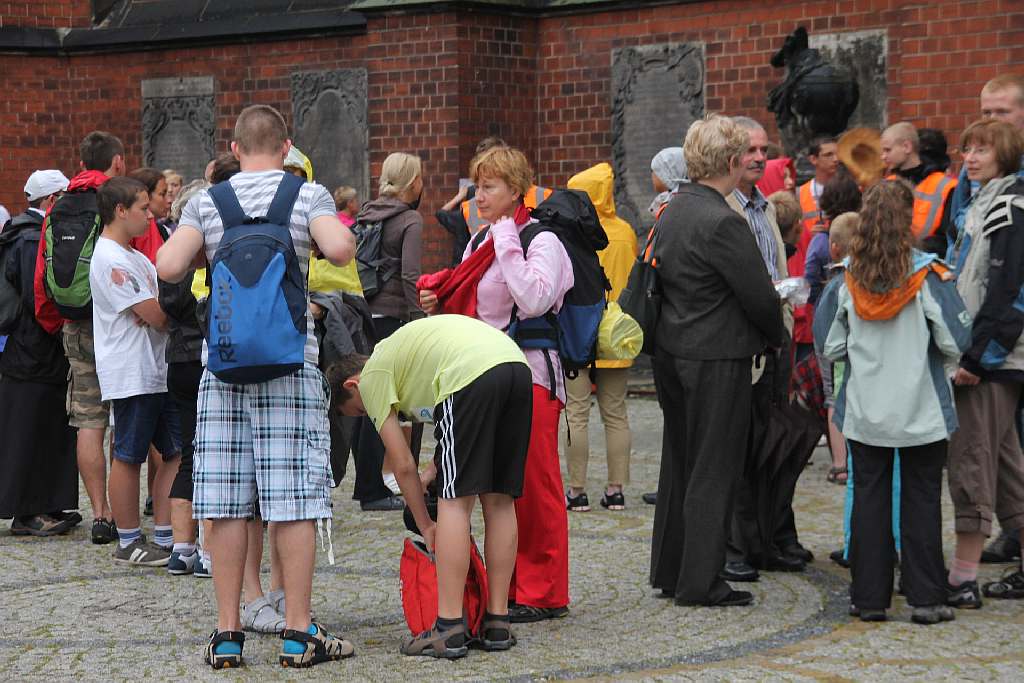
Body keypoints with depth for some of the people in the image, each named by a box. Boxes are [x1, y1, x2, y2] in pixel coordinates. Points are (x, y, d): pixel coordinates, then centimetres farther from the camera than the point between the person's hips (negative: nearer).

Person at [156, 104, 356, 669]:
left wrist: (202, 252, 17)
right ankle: (298, 633, 2)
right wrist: (325, 236, 7)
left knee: (225, 502, 5)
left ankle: (226, 633, 8)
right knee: (294, 500, 0)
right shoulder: (307, 194, 2)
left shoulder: (207, 201, 7)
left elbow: (168, 266, -4)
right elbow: (340, 249, -15)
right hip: (289, 362, -2)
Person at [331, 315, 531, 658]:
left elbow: (403, 465, 13)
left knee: (454, 500, -2)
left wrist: (426, 526, 21)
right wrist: (434, 475, 36)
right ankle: (497, 622, 17)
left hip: (472, 373, -8)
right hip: (517, 363, 8)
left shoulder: (373, 375, 15)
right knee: (499, 501, 13)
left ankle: (449, 629, -3)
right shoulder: (404, 349, 38)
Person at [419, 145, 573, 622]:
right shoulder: (479, 242, 16)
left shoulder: (542, 241, -7)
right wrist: (439, 306, 5)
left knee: (535, 485, -4)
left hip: (530, 372, -8)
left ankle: (544, 593, 2)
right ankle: (512, 587, 18)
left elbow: (533, 300, -24)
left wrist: (507, 242, -17)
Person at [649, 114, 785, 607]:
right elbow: (759, 296, -17)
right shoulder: (723, 222, -20)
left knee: (679, 464, 17)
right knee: (713, 471, -1)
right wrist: (777, 335, 4)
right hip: (716, 360, -9)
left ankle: (668, 571, 24)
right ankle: (699, 582, 2)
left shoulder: (672, 212, 8)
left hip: (671, 354, 9)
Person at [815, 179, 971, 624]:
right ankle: (925, 599, 7)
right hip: (921, 410, -2)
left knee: (869, 499, 9)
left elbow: (828, 346, 2)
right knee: (921, 500, 6)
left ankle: (869, 597, 11)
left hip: (865, 412, 2)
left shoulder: (846, 281, -4)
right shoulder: (928, 278, -12)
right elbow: (955, 342, -10)